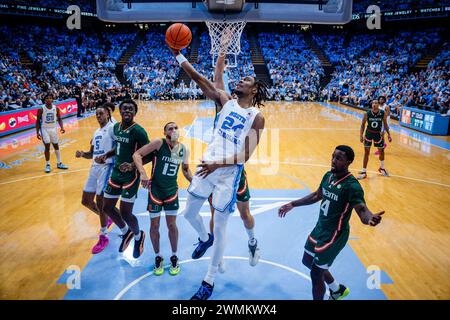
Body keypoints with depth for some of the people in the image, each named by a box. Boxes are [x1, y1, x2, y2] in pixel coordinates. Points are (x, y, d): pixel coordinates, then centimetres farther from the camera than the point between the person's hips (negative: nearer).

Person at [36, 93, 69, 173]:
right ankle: (47, 165, 6)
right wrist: (37, 132, -10)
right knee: (47, 147, -6)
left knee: (56, 146, 9)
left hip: (53, 129, 3)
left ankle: (59, 163, 21)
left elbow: (59, 119, 7)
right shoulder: (41, 109, -11)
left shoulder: (56, 108, -4)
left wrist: (62, 127, -9)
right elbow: (38, 121, -5)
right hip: (45, 129, -3)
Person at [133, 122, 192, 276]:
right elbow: (137, 154, -17)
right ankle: (158, 257, 28)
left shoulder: (184, 150, -2)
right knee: (154, 225, 7)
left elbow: (185, 170, 13)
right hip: (155, 189, -2)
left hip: (172, 190, 3)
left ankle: (174, 257, 26)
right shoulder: (159, 143, -16)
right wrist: (143, 173, -30)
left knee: (172, 224, 8)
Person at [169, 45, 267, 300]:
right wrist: (178, 55, -7)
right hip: (207, 166, 5)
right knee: (190, 213, 14)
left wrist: (218, 164, -22)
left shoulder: (256, 117, -6)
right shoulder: (225, 101, 7)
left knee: (220, 225, 4)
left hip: (229, 172, -5)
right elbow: (200, 79, 0)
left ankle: (210, 281, 20)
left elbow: (246, 155, -13)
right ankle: (205, 239, 49)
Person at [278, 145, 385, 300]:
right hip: (320, 228, 8)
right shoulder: (328, 176, -2)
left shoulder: (352, 186, -25)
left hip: (335, 235, -8)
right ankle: (337, 290, 47)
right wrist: (292, 204, 17)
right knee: (308, 261, 24)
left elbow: (362, 210, -34)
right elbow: (316, 196, 14)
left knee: (316, 274, 1)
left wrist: (370, 218, -58)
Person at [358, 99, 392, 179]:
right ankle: (364, 172, 6)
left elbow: (385, 124, 2)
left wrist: (388, 134, 0)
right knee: (366, 152, -2)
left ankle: (382, 168, 37)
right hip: (369, 133, -2)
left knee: (381, 151, 12)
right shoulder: (367, 114, -16)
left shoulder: (383, 113, -12)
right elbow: (363, 124, -5)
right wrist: (361, 135, -13)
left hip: (378, 134, 2)